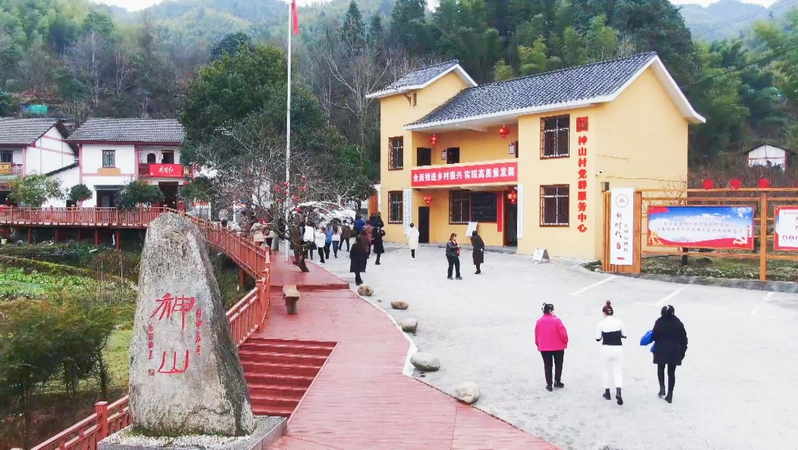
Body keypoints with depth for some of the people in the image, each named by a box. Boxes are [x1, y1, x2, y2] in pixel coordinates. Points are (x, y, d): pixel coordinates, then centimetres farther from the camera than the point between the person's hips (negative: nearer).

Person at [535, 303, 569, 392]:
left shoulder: (539, 321, -3)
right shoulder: (556, 320, -14)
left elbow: (537, 335, 3)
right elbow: (563, 333, -13)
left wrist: (538, 344, 17)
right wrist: (565, 341, 5)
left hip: (544, 348, 3)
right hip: (558, 347, -2)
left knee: (547, 366, 9)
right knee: (558, 364, 16)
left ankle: (549, 384, 10)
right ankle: (557, 382, 20)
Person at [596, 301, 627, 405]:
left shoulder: (601, 324, -9)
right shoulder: (619, 322, -5)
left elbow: (597, 339, -3)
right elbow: (624, 335, 4)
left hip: (606, 349, -1)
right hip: (618, 349, 1)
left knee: (606, 370, 16)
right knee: (618, 371, 7)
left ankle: (607, 392, 25)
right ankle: (618, 392, -14)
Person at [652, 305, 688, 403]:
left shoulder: (659, 322, -7)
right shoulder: (678, 323, 0)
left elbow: (655, 337, -9)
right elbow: (684, 339, 3)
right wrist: (682, 351, 11)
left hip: (661, 350, -1)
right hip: (675, 351, 2)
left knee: (661, 368, 22)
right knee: (671, 372, 8)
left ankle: (662, 387, 4)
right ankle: (670, 395, 7)